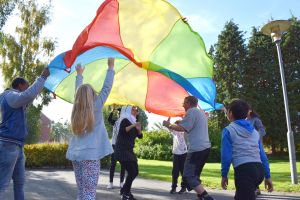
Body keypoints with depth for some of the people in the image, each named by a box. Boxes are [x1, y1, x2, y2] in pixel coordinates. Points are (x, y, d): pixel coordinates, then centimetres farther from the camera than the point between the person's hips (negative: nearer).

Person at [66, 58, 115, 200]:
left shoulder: (77, 109, 10)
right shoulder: (95, 107, -4)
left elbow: (79, 92, 25)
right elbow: (106, 88, -2)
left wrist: (79, 74, 38)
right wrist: (110, 67, 7)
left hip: (75, 155, 7)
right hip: (90, 155, -7)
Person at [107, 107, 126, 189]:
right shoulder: (114, 122, 4)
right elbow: (109, 119, -18)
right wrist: (113, 111, -35)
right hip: (115, 145, 0)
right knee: (113, 163, 0)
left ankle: (121, 183, 12)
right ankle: (111, 183, 4)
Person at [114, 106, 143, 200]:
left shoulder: (134, 122, 15)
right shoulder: (125, 120, -7)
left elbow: (140, 136, 10)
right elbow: (122, 130, -26)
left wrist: (139, 130, -9)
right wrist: (132, 126, -36)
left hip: (129, 150, 9)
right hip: (122, 150, -9)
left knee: (135, 172, 11)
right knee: (132, 172, -15)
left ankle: (124, 190, 28)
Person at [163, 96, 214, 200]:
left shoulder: (191, 111, -8)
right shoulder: (201, 112, 21)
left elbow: (182, 128, -17)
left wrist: (169, 125, -4)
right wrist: (181, 123, 22)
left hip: (197, 149, -10)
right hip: (205, 147, 10)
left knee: (188, 176, -10)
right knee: (194, 175, 17)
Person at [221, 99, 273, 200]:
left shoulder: (228, 130, -1)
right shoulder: (254, 131, 17)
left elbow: (226, 155, -5)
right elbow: (263, 155, 14)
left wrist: (224, 175, 4)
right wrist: (267, 176, 17)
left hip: (243, 170, -7)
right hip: (259, 169, 7)